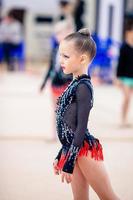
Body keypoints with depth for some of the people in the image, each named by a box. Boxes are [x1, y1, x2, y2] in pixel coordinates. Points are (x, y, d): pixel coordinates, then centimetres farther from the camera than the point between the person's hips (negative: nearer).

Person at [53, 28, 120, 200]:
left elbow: (81, 127, -17)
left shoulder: (83, 87, -13)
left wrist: (68, 162, -17)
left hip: (85, 151, -9)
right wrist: (61, 156, 22)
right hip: (77, 151, 9)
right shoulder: (74, 85, 13)